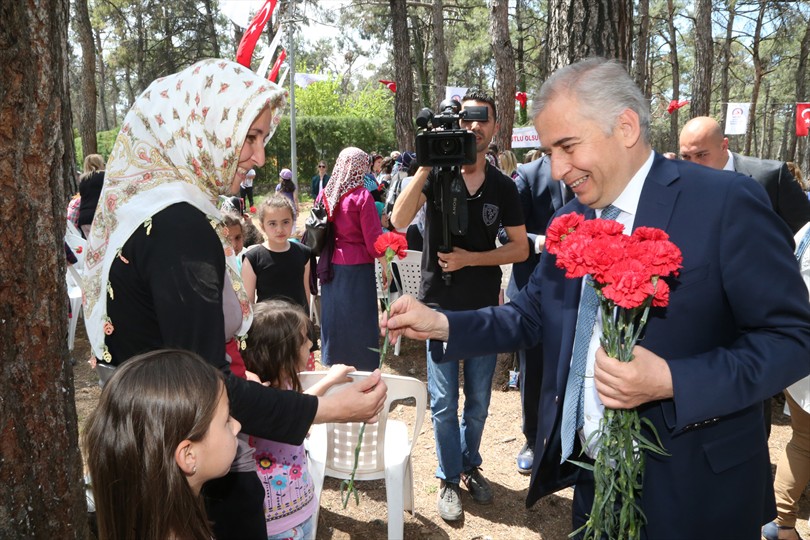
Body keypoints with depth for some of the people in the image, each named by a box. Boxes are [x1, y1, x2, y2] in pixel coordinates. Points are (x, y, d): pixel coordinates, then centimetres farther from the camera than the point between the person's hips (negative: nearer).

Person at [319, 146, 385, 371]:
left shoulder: (325, 194, 2)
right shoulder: (362, 196, -14)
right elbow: (373, 237, -13)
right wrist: (386, 266, -2)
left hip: (331, 266, 6)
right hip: (357, 267, -5)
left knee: (333, 316, 16)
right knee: (360, 319, 4)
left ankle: (333, 362, 29)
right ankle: (364, 368, 13)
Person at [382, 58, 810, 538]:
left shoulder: (725, 202, -16)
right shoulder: (569, 221, 4)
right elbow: (532, 316, 7)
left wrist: (670, 380, -27)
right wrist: (440, 324, -6)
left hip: (693, 488, -5)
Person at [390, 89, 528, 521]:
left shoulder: (503, 187, 1)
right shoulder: (435, 175, -5)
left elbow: (521, 248, 1)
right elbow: (399, 221, -21)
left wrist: (471, 258, -13)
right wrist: (425, 165, -26)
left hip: (485, 308, 2)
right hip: (440, 305, -2)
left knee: (478, 399, 15)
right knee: (444, 401, 6)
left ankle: (470, 466, 37)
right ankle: (449, 479, 24)